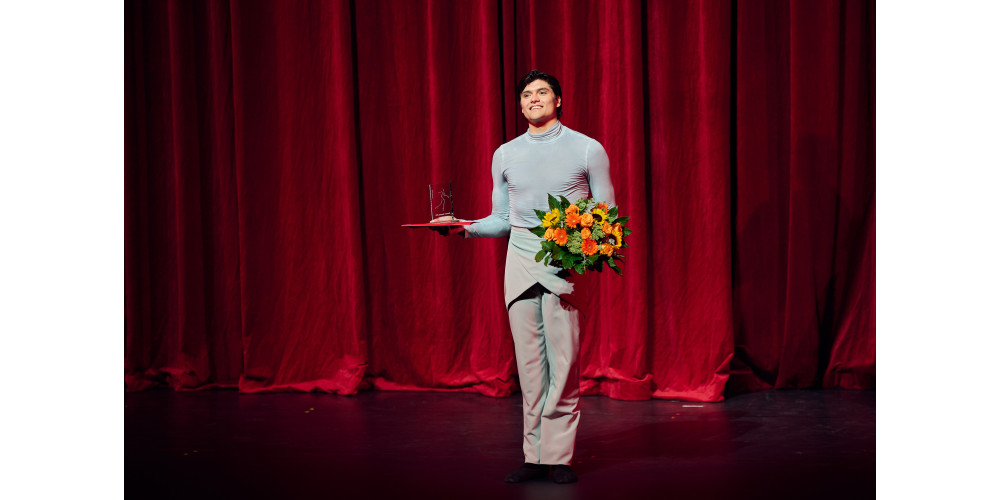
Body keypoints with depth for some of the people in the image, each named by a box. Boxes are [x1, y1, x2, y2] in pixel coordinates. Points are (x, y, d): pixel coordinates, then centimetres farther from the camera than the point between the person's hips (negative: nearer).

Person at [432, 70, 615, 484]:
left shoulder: (587, 150, 5)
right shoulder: (506, 155, 14)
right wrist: (465, 229, 0)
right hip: (520, 259, 3)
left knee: (563, 360, -7)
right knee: (529, 361, 2)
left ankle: (559, 455, 0)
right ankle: (535, 455, 7)